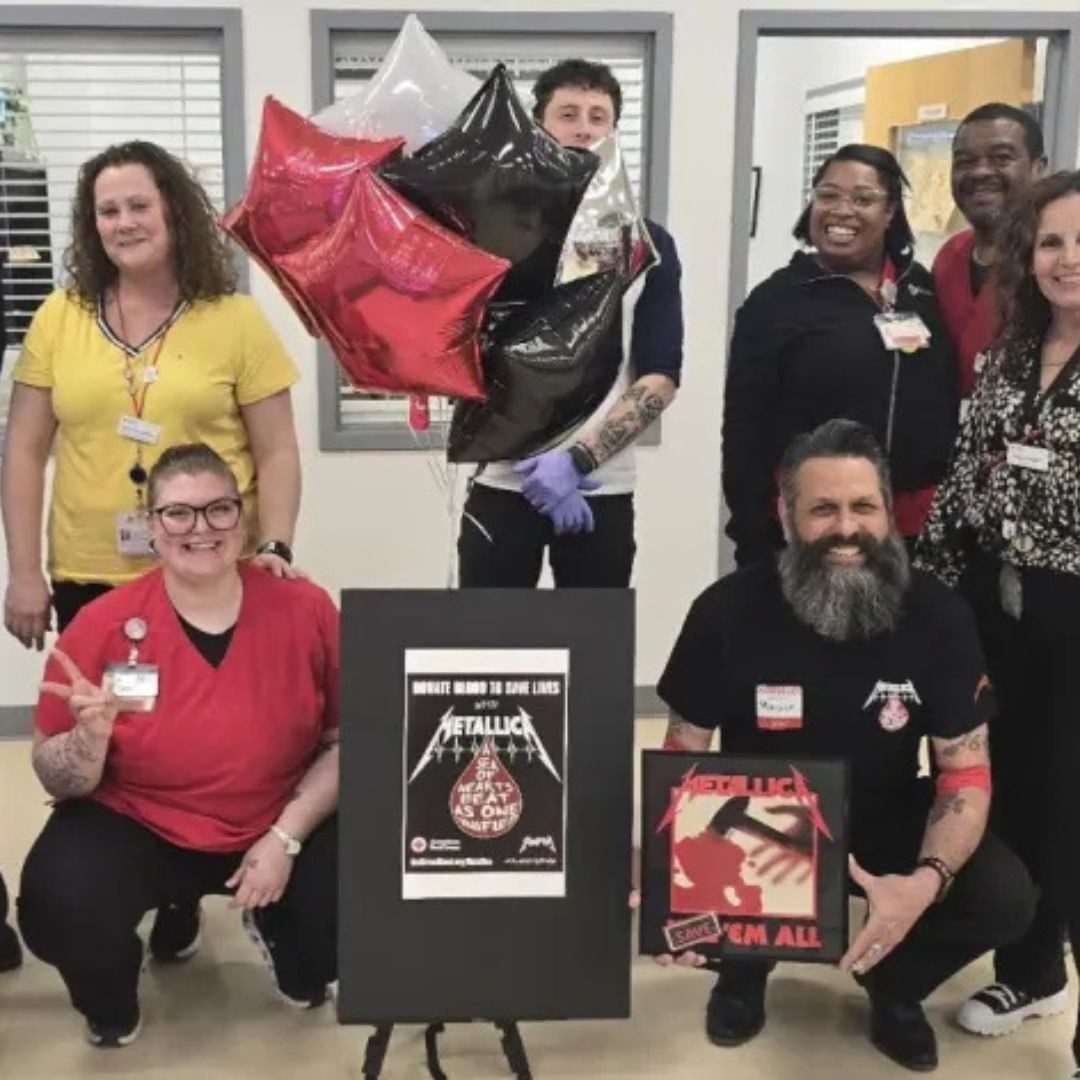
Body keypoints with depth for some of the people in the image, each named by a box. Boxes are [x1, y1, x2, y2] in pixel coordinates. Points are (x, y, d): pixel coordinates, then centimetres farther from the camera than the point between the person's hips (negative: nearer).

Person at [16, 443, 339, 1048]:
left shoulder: (306, 609, -10)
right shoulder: (102, 625, -13)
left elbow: (347, 741, -4)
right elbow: (59, 783, -7)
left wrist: (286, 837, -15)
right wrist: (91, 735, -29)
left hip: (280, 823, 1)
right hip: (134, 828, -1)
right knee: (57, 909, -30)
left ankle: (278, 929, 17)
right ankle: (111, 1008, 11)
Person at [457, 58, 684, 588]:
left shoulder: (647, 243, 4)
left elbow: (660, 377, -1)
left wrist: (577, 458, -14)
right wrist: (532, 463, -14)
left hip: (603, 489, 1)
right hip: (503, 482, -1)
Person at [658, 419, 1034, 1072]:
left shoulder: (938, 616, -16)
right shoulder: (729, 612, -20)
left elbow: (966, 770, -13)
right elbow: (685, 758, -10)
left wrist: (927, 881, -34)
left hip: (886, 818, 1)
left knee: (1004, 897, -23)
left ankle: (894, 984, 12)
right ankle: (745, 964, 10)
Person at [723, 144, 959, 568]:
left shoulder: (924, 291, 8)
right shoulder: (777, 299, -4)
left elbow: (951, 406, 13)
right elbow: (745, 433, -7)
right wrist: (754, 544, -12)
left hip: (918, 526, 4)